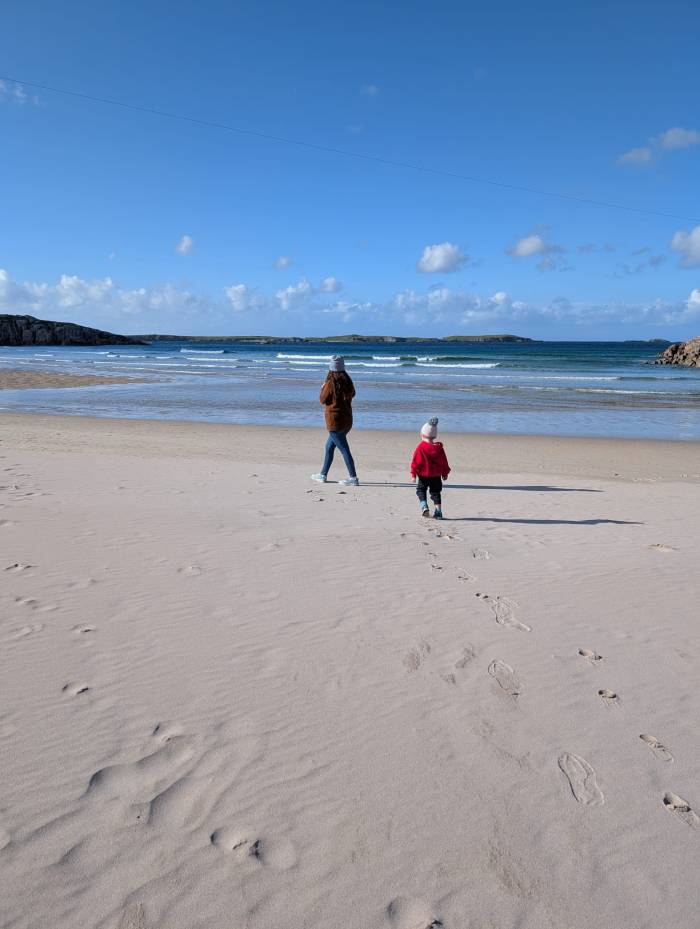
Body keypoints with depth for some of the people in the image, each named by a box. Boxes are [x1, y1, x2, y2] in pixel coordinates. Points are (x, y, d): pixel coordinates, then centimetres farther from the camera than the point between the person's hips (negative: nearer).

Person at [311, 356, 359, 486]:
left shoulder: (330, 383, -16)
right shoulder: (348, 381, 3)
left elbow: (323, 400, -6)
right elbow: (352, 394, 22)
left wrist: (323, 387, 8)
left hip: (335, 421, -7)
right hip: (347, 420, 7)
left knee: (344, 449, -6)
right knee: (329, 447, 19)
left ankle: (353, 478, -6)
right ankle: (323, 475, 29)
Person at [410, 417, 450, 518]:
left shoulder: (420, 447, -12)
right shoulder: (439, 447, 0)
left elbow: (415, 461, -10)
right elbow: (444, 462, 6)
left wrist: (413, 473, -2)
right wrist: (445, 473, 18)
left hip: (424, 475, -3)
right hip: (437, 475, 3)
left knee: (421, 490, 13)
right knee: (436, 492, 11)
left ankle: (424, 507, -7)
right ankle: (438, 512, 7)